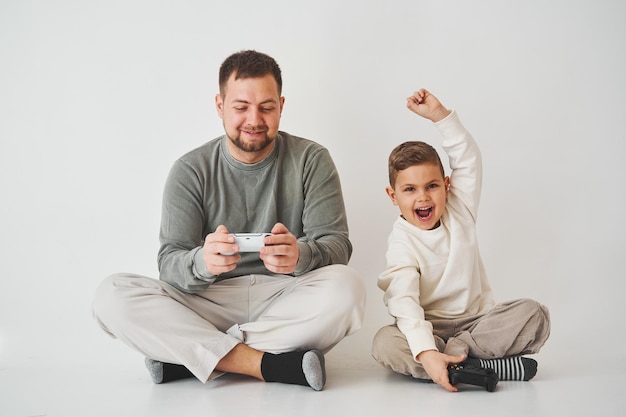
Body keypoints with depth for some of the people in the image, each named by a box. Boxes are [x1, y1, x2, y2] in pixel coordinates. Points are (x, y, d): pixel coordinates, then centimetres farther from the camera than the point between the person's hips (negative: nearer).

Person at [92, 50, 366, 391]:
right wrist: (202, 262, -31)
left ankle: (184, 356, -23)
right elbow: (169, 264, -5)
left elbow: (336, 244, -5)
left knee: (346, 287, -33)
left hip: (285, 302, 0)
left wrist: (300, 256, -31)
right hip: (210, 302, 1)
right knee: (112, 296, -23)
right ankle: (270, 365, -27)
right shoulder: (190, 171, 2)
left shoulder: (311, 160, 2)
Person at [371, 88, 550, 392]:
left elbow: (468, 158, 1)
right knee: (385, 344, -33)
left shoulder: (460, 212, 3)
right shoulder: (401, 242, -13)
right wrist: (426, 353, -41)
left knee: (534, 315, -21)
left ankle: (457, 350, -26)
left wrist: (438, 114, -9)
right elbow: (403, 301, -26)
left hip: (478, 318, 3)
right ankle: (487, 366, -36)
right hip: (429, 328, -3)